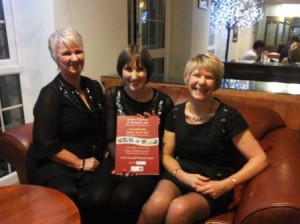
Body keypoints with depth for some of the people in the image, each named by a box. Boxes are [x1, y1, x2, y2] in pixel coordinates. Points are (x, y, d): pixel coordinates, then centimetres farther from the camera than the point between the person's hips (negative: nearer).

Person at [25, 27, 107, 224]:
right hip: (54, 165, -4)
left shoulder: (94, 87, 9)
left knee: (94, 198, -26)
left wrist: (99, 158, 4)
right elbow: (47, 145, -12)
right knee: (71, 198, -33)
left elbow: (103, 128, 17)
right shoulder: (51, 94, -9)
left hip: (92, 163, 4)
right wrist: (80, 164, -10)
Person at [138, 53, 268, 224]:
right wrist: (182, 175, -13)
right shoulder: (176, 113, 2)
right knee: (154, 207, -29)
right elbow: (166, 154, 7)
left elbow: (259, 159, -8)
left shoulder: (228, 116, -10)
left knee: (179, 209, -33)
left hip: (213, 186, -2)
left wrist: (225, 185, -17)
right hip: (181, 176, 3)